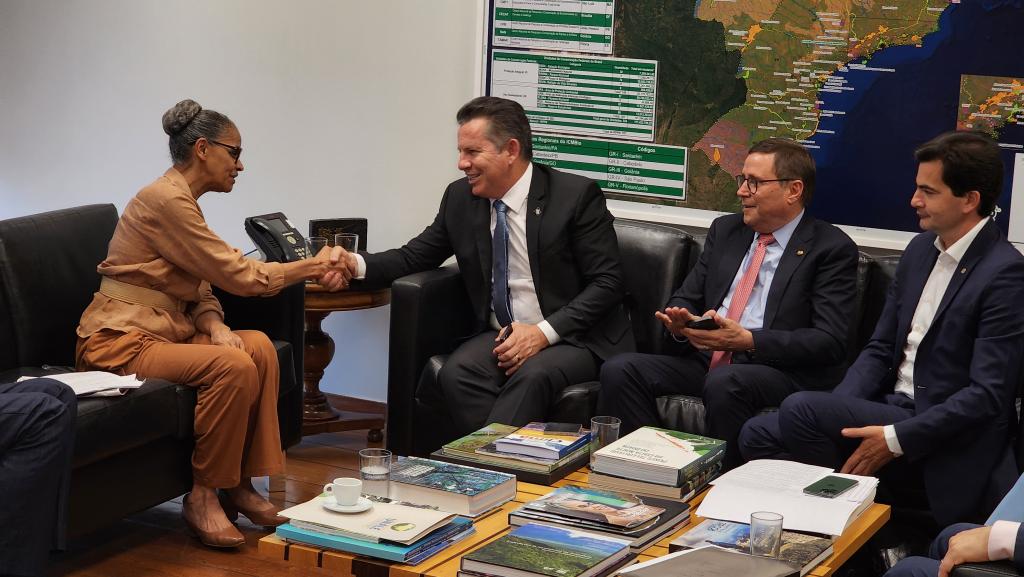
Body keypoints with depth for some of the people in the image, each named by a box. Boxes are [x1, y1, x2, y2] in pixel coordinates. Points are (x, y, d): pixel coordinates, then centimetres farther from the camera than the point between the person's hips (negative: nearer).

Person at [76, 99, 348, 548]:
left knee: (260, 347, -10)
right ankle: (202, 497, -14)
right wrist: (312, 267, -9)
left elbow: (201, 287, 13)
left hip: (164, 331, 9)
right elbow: (235, 273, -17)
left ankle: (239, 484, -4)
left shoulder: (183, 201, 14)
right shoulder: (165, 200, -17)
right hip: (120, 341, -9)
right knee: (233, 367, -28)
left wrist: (216, 327, -9)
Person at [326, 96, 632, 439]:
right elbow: (415, 256, 14)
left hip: (576, 338, -4)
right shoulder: (460, 198, 7)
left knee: (532, 376, -36)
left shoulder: (577, 195, -8)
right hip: (501, 337, 4)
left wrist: (544, 332, -20)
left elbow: (607, 282, -9)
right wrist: (356, 264, -7)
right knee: (457, 373, -28)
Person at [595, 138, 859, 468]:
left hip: (782, 371, -6)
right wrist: (680, 322, -6)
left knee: (724, 383, -38)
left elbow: (829, 341, -11)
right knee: (620, 371, -18)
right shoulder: (725, 231, 18)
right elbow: (686, 298, 20)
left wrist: (747, 340, -20)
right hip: (705, 360, 6)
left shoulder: (832, 249, -2)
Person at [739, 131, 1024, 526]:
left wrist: (896, 439, -23)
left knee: (800, 408, -23)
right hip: (892, 407, 8)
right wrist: (836, 411, -5)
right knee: (758, 435, -5)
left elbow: (988, 394, -20)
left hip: (942, 435, -8)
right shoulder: (921, 249, 9)